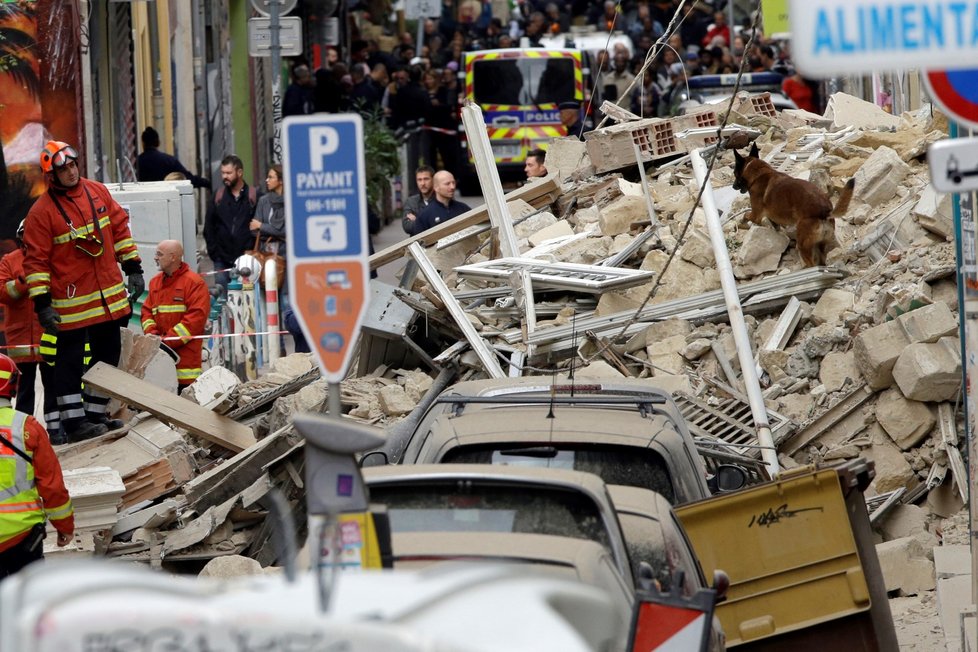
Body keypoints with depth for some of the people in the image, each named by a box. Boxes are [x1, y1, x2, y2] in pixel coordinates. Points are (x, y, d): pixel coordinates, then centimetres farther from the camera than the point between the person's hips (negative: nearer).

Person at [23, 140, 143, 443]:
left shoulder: (97, 192, 4)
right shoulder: (41, 212, -12)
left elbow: (120, 228, 13)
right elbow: (36, 261, -12)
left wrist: (133, 269, 10)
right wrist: (42, 304, -16)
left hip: (110, 298, 6)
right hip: (71, 302, -6)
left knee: (108, 356, 14)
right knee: (70, 361, -2)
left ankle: (95, 415, 24)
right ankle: (73, 421, 4)